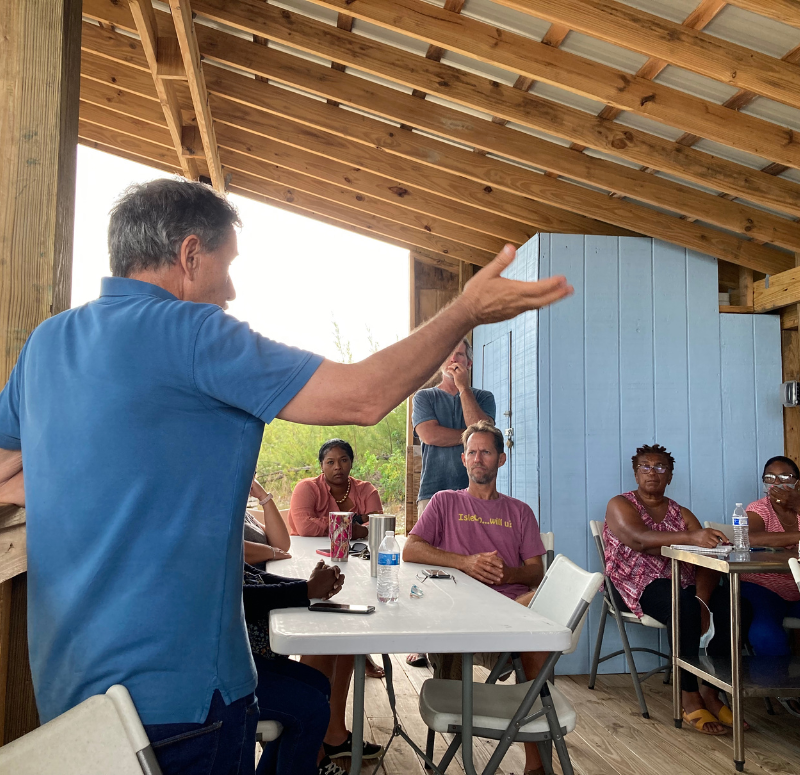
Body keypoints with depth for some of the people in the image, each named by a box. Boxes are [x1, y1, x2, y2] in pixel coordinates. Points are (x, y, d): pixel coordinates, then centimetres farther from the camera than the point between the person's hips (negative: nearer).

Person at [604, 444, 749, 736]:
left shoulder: (681, 514, 16)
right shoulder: (620, 504, 2)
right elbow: (640, 539, -21)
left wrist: (702, 600, -18)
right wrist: (691, 538, -37)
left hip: (682, 584, 5)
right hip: (639, 585, -5)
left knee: (730, 604, -22)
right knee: (684, 607, -33)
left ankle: (711, 692, -10)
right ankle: (689, 698, -19)